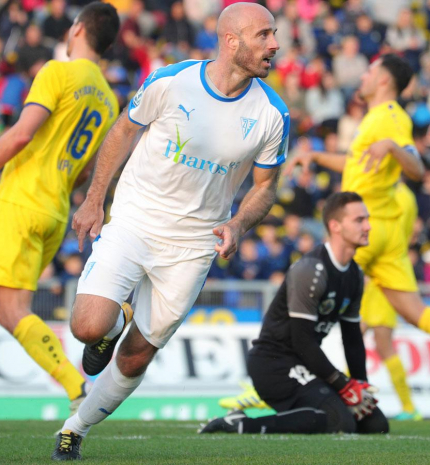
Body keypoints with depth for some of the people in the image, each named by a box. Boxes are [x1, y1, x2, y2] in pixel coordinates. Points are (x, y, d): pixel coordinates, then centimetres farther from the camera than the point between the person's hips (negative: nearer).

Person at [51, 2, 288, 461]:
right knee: (89, 327, -20)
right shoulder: (170, 81, -13)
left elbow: (265, 185, 6)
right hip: (134, 221, -2)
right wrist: (93, 201, 5)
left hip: (193, 245, 2)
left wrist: (237, 225, -14)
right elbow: (124, 131, 4)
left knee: (137, 356, 5)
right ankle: (110, 330, 17)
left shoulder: (272, 114, -7)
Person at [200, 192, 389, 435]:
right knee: (342, 421, -27)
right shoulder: (311, 270, -19)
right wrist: (345, 386, -17)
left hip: (301, 365, 10)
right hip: (273, 362, -10)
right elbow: (303, 341, -21)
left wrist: (361, 386, 4)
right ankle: (242, 424, -26)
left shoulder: (355, 275, 11)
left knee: (376, 424, 6)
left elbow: (353, 339, 17)